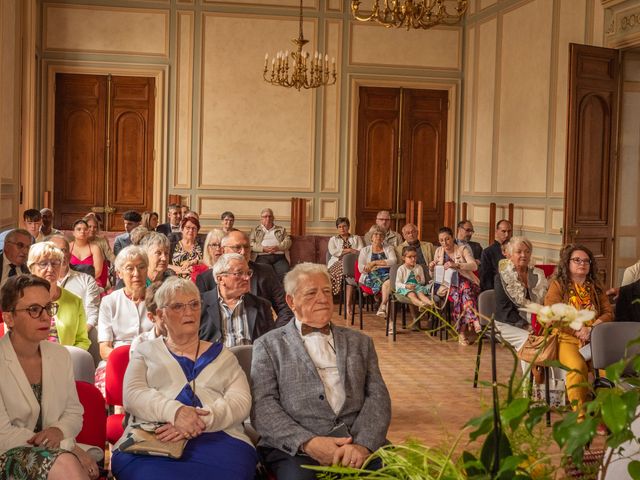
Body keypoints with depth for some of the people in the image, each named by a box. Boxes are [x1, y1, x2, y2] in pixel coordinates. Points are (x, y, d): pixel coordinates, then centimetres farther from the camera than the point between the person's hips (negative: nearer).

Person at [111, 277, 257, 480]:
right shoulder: (146, 351, 21)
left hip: (217, 439, 2)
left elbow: (240, 401, 6)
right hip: (150, 440, -1)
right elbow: (132, 394, 3)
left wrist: (201, 420, -15)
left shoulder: (221, 355, 22)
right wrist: (174, 411, -18)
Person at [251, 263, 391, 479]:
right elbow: (263, 405, 0)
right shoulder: (269, 345, 10)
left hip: (361, 442, 3)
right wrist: (308, 443, -16)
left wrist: (363, 444, -12)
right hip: (295, 447, -2)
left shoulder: (360, 342, 19)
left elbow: (377, 396, 8)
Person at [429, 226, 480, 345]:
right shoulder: (439, 251, 15)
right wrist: (431, 268, -5)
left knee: (464, 288, -37)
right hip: (446, 283, 2)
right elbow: (433, 275, 20)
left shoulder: (463, 249, 4)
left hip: (464, 281, -1)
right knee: (456, 294, -34)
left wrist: (456, 265, -28)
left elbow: (474, 266, -13)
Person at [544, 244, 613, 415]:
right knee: (577, 366, -34)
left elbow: (608, 313, 13)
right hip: (566, 338, -3)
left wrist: (592, 327, -7)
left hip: (594, 339, 4)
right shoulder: (558, 285, 8)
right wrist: (578, 330, -12)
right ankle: (580, 414, -25)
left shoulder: (596, 287, 21)